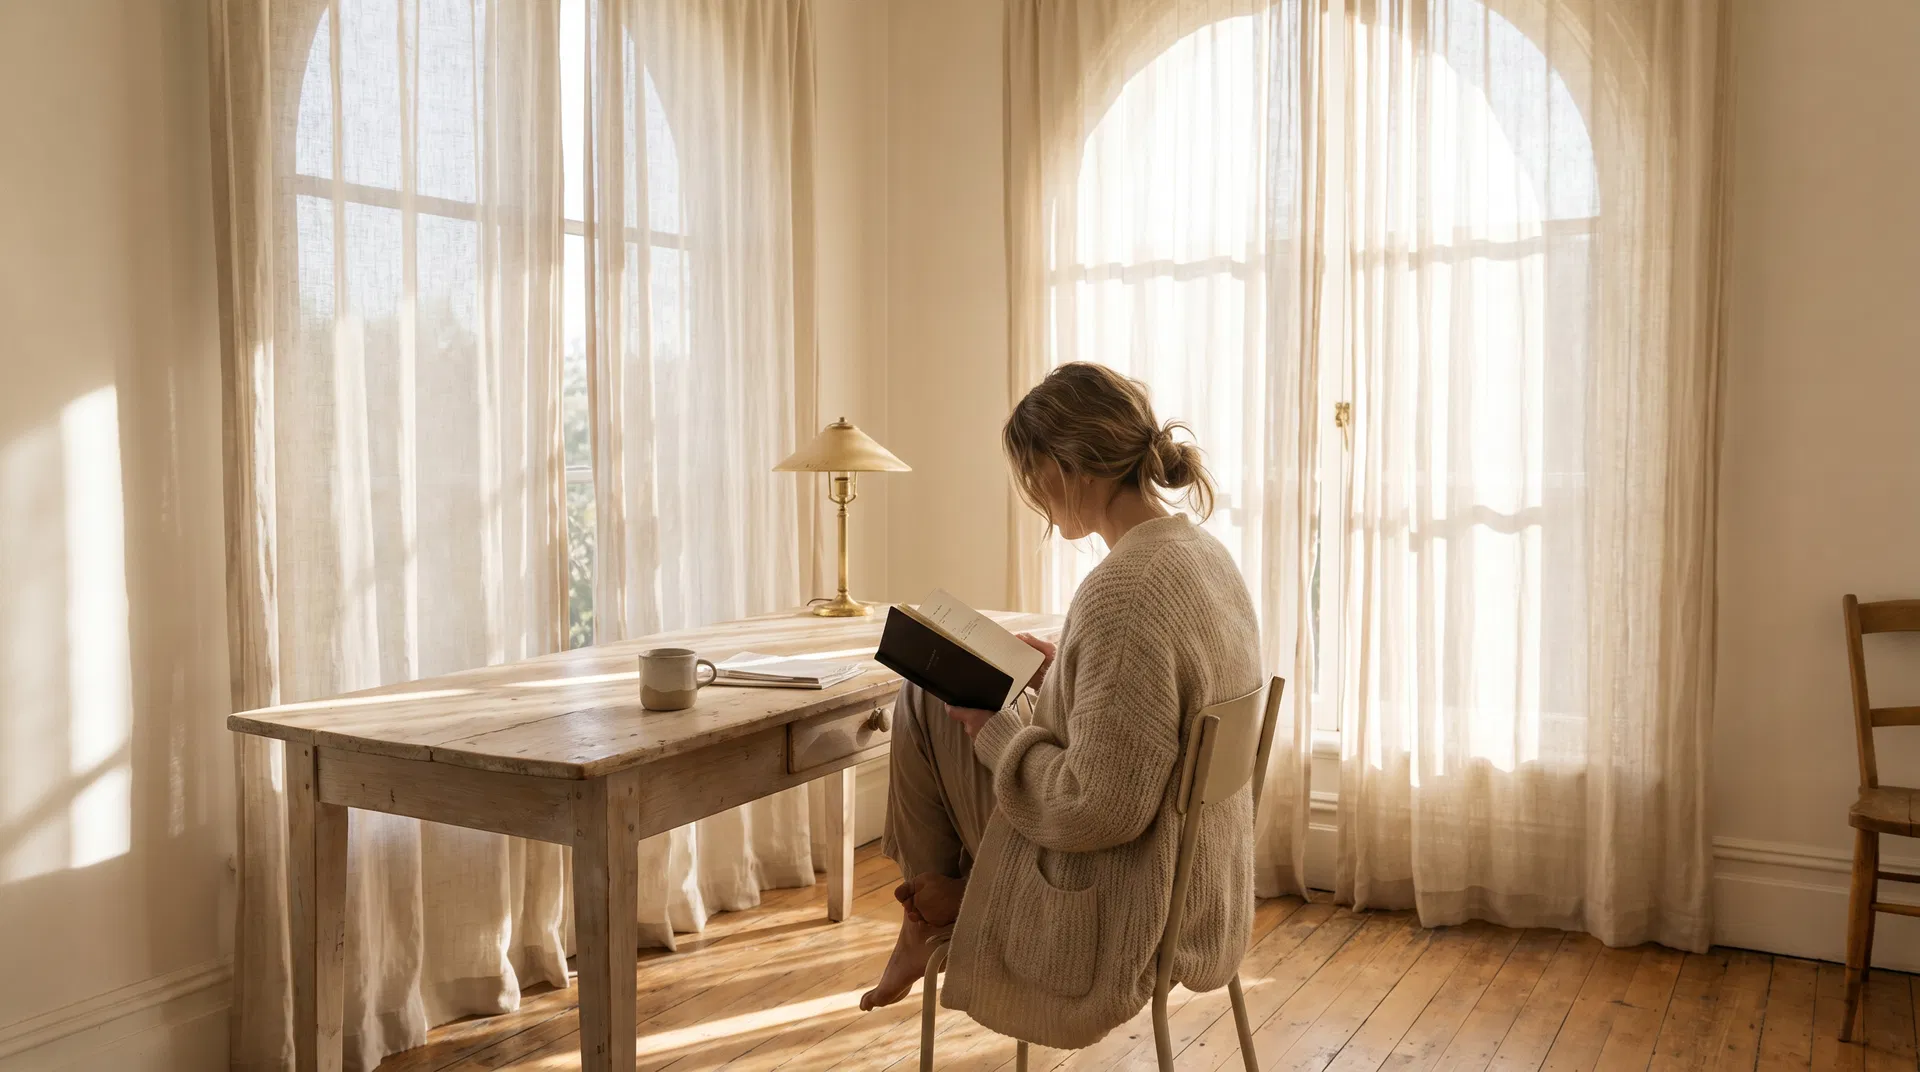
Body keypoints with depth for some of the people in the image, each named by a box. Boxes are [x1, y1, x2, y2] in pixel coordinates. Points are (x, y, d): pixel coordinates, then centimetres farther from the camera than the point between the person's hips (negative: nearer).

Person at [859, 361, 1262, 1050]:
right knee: (923, 695, 14)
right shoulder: (1204, 553, 1)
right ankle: (944, 899, 26)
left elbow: (1096, 810, -28)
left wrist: (992, 729, -14)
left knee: (925, 710, 1)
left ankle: (939, 901, 22)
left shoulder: (1123, 592, -30)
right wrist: (1062, 676, 8)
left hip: (1118, 917, -9)